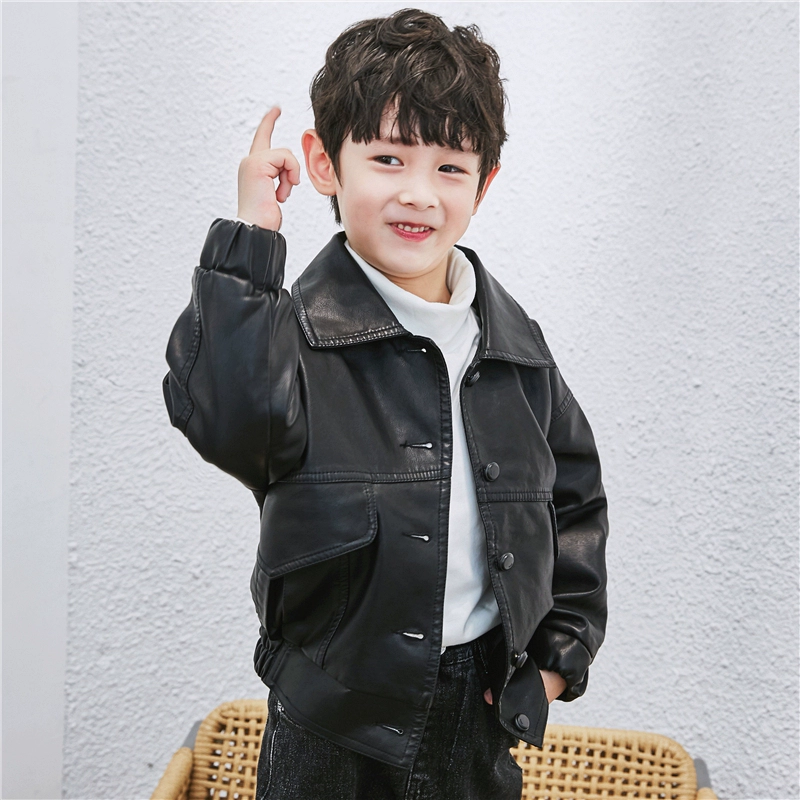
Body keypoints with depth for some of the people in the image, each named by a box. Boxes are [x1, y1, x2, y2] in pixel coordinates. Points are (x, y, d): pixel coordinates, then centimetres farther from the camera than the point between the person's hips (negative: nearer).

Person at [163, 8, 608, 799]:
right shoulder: (298, 330, -13)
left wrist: (560, 651, 5)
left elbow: (574, 495, 11)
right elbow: (227, 414, -36)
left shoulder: (512, 340, 0)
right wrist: (248, 239, -29)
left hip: (482, 709, 4)